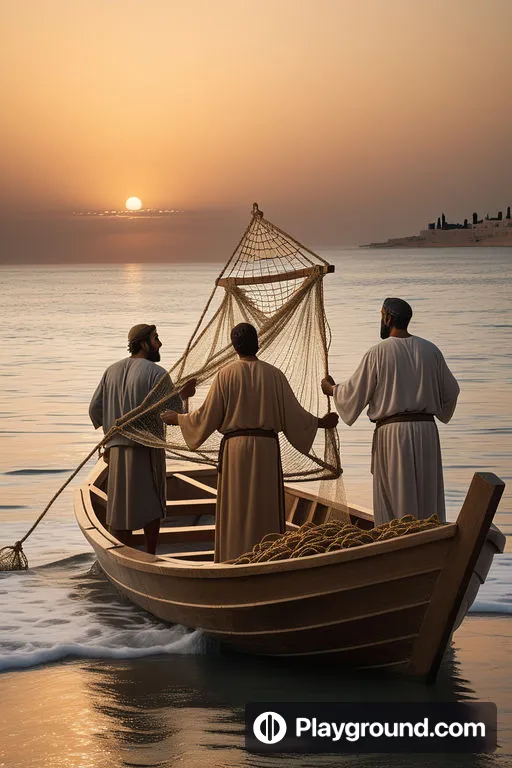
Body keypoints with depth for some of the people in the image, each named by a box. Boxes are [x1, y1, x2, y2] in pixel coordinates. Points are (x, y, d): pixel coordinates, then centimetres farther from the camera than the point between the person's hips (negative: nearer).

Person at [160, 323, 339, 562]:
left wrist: (177, 418, 16)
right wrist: (321, 423, 19)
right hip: (266, 448, 1)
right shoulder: (274, 375, -1)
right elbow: (293, 414, 2)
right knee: (265, 509, 7)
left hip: (235, 449, -1)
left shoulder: (225, 375, -3)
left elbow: (207, 415, -1)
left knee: (235, 510, 5)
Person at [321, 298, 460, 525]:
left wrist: (332, 389, 20)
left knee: (394, 502, 3)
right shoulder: (430, 350, 5)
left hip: (392, 432, -4)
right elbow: (451, 391, 14)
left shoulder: (378, 352, -7)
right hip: (426, 430, 4)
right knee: (427, 499, 10)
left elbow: (354, 392, 0)